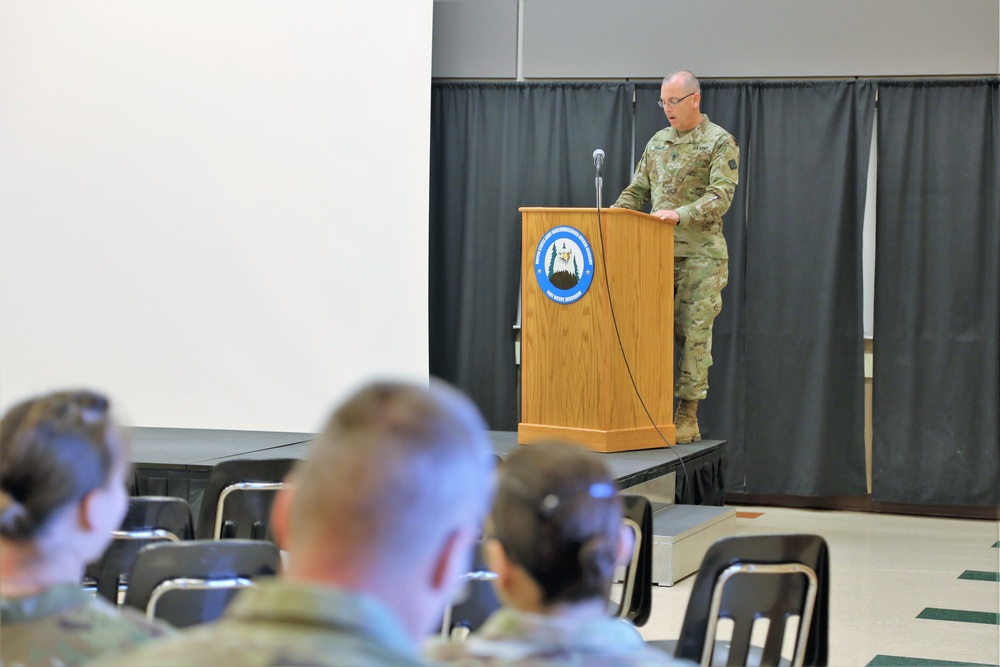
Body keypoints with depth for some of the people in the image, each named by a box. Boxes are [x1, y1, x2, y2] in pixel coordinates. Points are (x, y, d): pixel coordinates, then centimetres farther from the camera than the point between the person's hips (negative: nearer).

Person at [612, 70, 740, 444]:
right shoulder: (658, 142, 16)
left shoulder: (719, 142, -3)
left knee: (693, 333, -3)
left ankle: (687, 417, 1)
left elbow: (721, 196, -14)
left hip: (700, 253, -5)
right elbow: (637, 190, 19)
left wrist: (680, 214, -27)